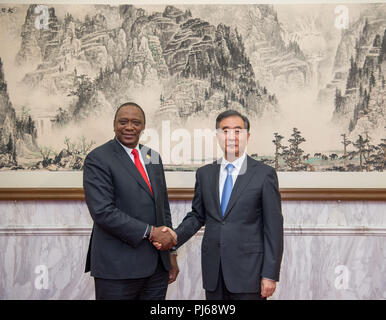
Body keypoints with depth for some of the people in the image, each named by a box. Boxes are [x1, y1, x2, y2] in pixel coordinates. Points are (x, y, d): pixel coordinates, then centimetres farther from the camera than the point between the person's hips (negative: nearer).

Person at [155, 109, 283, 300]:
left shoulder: (264, 174, -4)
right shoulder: (204, 174, 8)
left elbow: (273, 227, -5)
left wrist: (270, 275, -8)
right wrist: (176, 236, -5)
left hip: (248, 270, -3)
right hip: (213, 272, 4)